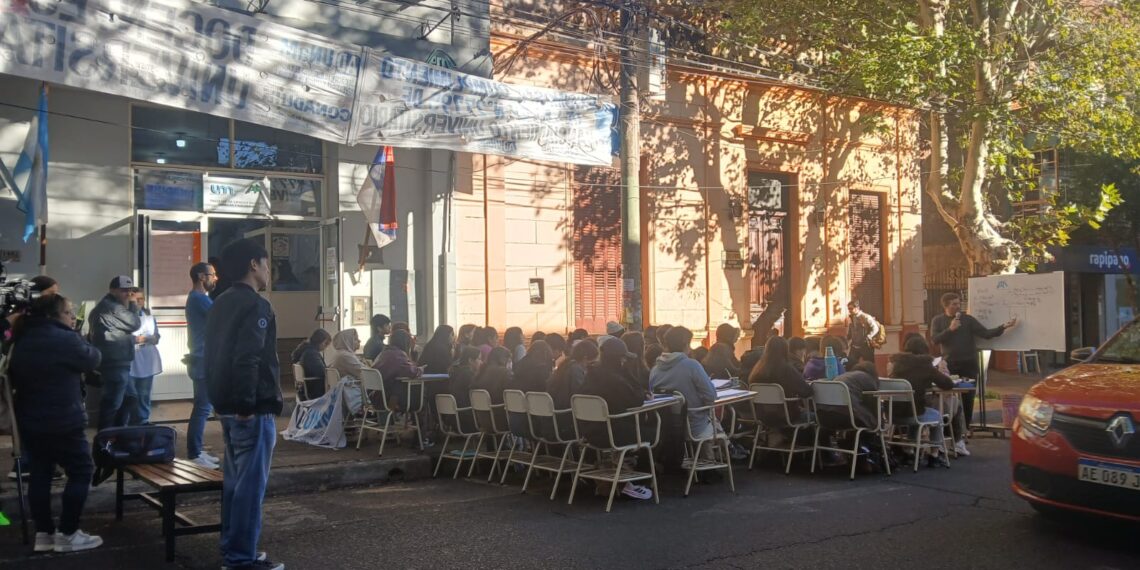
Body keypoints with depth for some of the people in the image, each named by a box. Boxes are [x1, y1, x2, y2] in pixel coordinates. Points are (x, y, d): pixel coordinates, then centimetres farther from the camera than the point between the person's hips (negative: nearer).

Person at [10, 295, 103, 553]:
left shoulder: (22, 341, 9)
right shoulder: (64, 339, -17)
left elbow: (15, 378, 19)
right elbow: (93, 360, -6)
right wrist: (77, 337, 3)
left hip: (29, 421, 8)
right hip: (62, 422, -8)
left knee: (40, 474, 12)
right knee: (81, 471, 3)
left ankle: (44, 533, 16)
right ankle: (67, 534, 3)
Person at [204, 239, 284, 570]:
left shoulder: (221, 304, 15)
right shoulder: (255, 306, -15)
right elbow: (247, 360, -25)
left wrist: (224, 399, 19)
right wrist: (247, 404, -21)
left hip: (228, 406, 10)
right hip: (253, 409, -10)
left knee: (235, 480, 16)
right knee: (250, 484, -4)